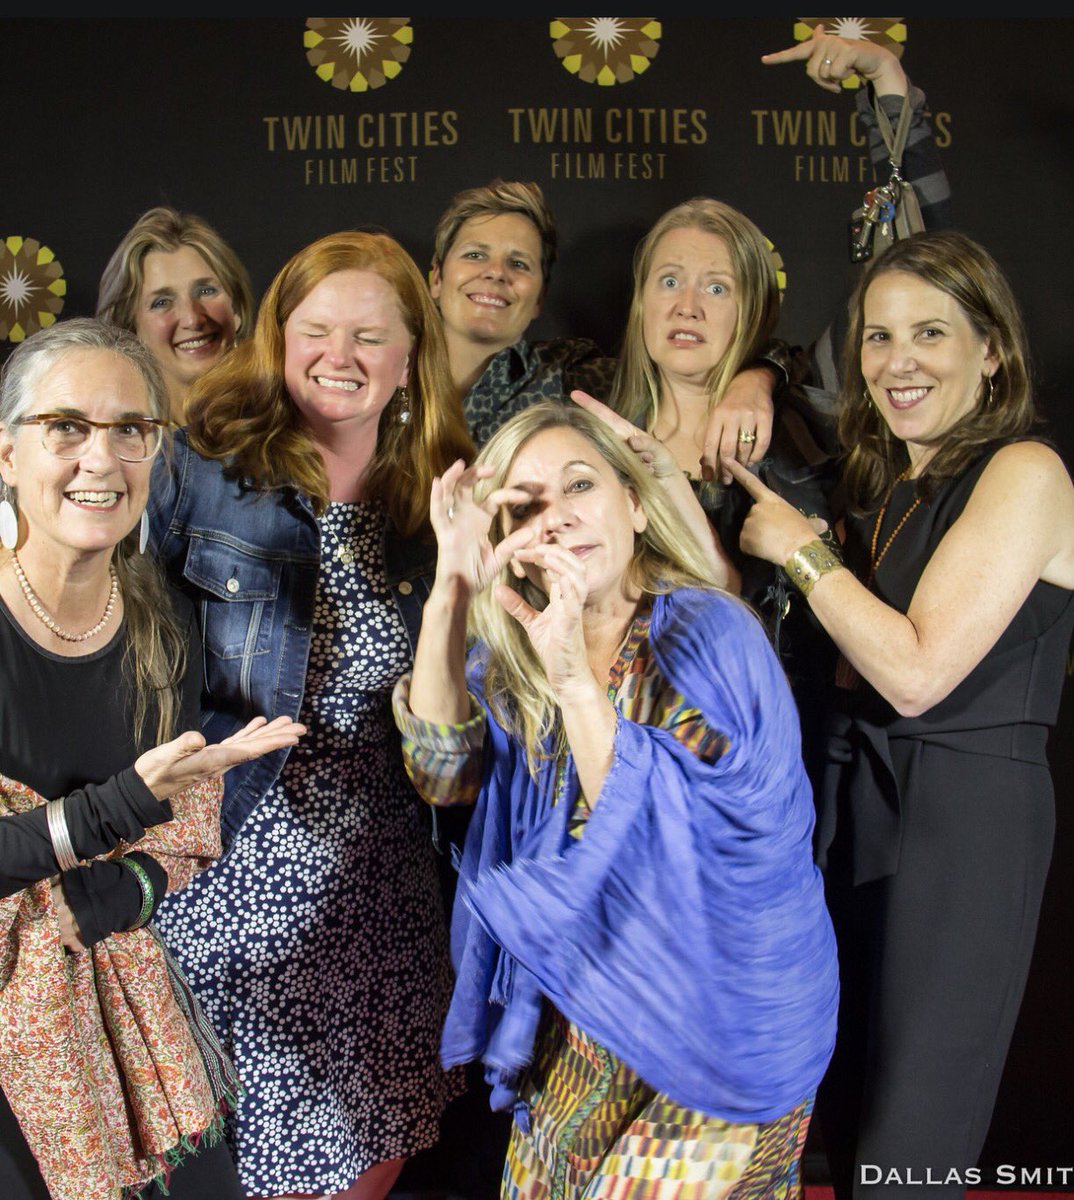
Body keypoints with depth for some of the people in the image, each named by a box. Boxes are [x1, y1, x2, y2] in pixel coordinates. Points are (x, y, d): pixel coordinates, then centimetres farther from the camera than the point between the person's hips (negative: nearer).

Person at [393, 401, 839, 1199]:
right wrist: (449, 597, -24)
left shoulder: (706, 636, -20)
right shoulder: (518, 650, -1)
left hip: (712, 1033, -5)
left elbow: (662, 843, -28)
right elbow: (444, 773, -14)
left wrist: (575, 679, -39)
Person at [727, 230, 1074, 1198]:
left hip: (965, 815, -7)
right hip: (858, 794, 8)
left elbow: (917, 672, -19)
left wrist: (803, 551, -9)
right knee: (846, 1120, 16)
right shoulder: (884, 482, 12)